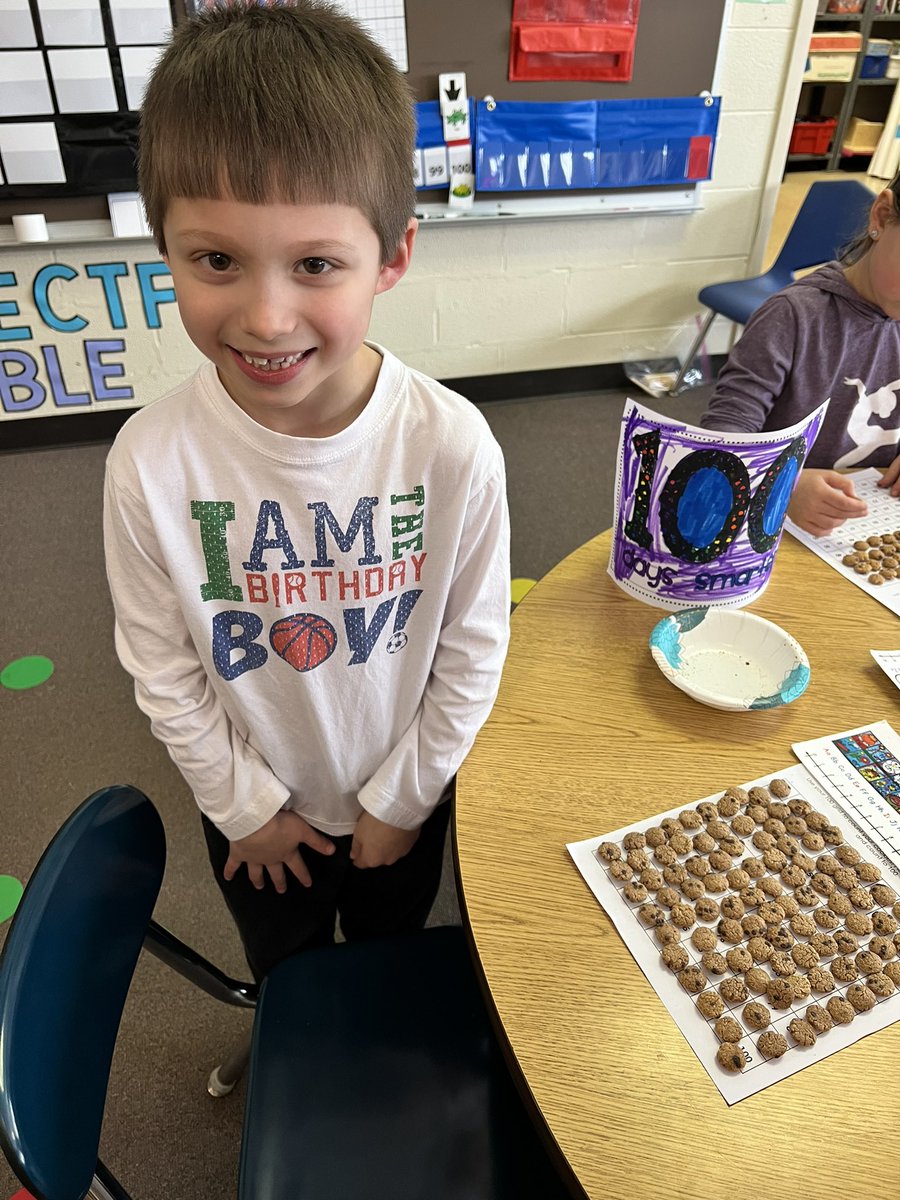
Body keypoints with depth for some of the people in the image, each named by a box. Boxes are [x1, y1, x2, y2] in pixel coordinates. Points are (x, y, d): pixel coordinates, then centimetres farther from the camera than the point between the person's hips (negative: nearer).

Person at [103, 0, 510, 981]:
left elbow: (473, 651, -15)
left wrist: (401, 799, -7)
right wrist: (243, 806, -5)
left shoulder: (454, 447, -28)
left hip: (404, 798, 0)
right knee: (285, 976, 31)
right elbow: (163, 670, -13)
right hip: (253, 811, 1)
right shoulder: (152, 461, -27)